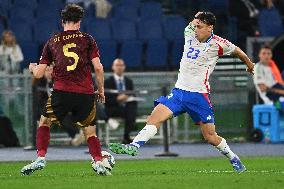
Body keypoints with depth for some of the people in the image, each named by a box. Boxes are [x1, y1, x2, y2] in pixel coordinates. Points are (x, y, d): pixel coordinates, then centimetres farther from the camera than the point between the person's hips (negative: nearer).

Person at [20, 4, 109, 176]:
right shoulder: (87, 39, 8)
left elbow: (39, 74, 12)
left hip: (62, 92, 0)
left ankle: (40, 159, 5)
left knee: (44, 123, 18)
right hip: (86, 94, 0)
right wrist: (101, 90, 13)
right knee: (90, 131, 13)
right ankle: (99, 162, -3)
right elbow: (98, 68, 0)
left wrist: (32, 67, 36)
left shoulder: (52, 42, 11)